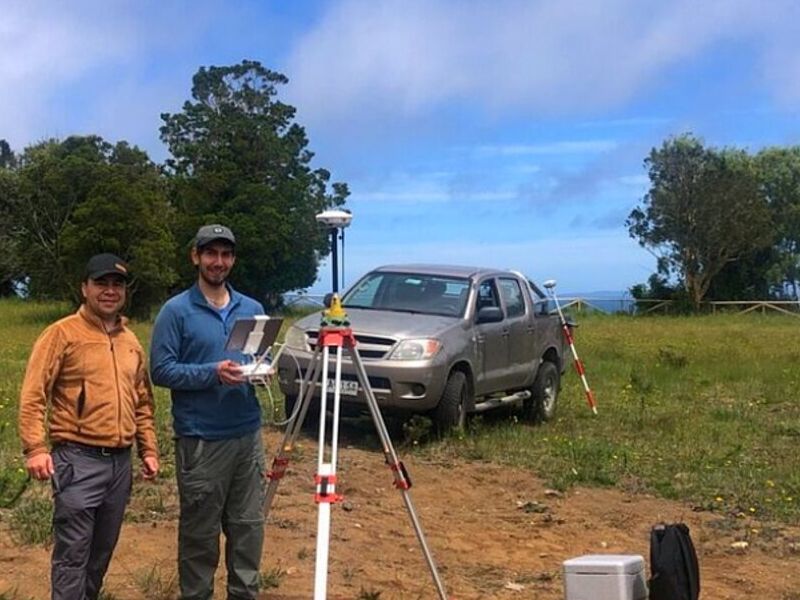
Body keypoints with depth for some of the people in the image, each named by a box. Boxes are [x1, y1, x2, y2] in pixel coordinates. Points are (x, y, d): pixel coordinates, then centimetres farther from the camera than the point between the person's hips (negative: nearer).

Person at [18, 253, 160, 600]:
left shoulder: (130, 341, 14)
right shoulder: (63, 333, -5)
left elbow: (143, 402, 21)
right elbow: (33, 395, -10)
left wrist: (148, 448, 16)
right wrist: (35, 448, -18)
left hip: (120, 462, 6)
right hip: (77, 460, -6)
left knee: (102, 552, 15)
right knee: (72, 555, -5)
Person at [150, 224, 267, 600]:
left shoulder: (253, 309, 11)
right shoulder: (176, 311, -4)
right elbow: (161, 370, -9)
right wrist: (213, 373, -21)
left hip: (248, 434, 5)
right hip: (200, 438, -4)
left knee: (249, 525, 11)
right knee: (200, 531, 4)